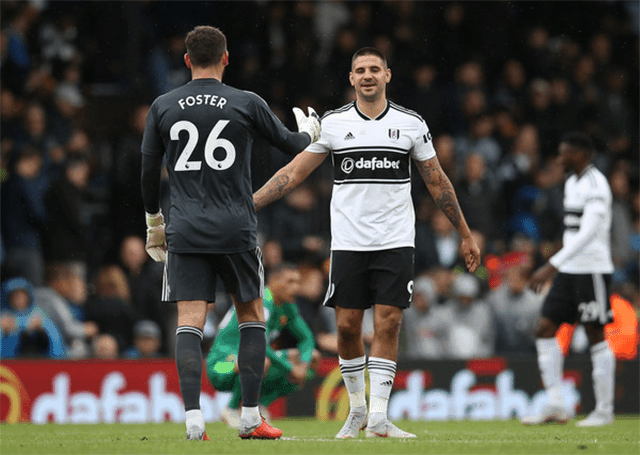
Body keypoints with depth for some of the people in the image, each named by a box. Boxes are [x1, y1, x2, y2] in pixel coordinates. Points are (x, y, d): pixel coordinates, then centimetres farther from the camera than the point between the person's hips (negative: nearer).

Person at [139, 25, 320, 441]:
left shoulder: (163, 107, 4)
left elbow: (149, 171, 9)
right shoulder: (247, 104, -1)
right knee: (252, 316, 12)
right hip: (236, 229, -1)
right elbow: (293, 145, 12)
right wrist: (310, 130, 35)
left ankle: (194, 419, -14)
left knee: (190, 323, -2)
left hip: (185, 233, 1)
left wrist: (154, 223, 23)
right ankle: (251, 417, 9)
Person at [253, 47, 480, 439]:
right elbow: (295, 172, 7)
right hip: (348, 242, 1)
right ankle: (357, 409, 18)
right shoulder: (333, 124, 3)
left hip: (395, 242, -1)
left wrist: (466, 236, 12)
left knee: (388, 325, -7)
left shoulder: (411, 124, 3)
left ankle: (379, 417, -6)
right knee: (347, 326, 0)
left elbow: (438, 182, 10)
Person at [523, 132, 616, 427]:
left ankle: (604, 410, 4)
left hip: (593, 270, -9)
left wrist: (552, 266, -28)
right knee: (545, 330, 1)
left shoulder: (596, 186, -14)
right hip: (568, 270, 9)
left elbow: (588, 233, -24)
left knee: (595, 335, -4)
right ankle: (555, 407, 1)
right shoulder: (571, 183, 15)